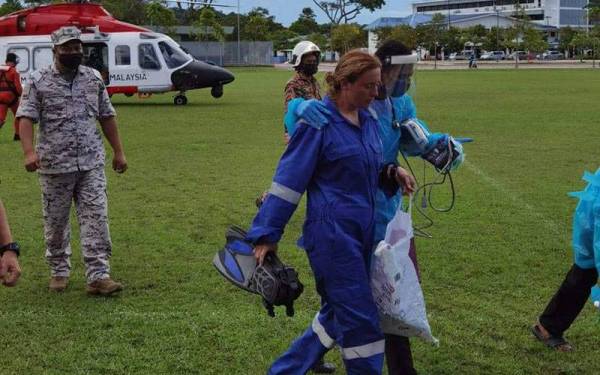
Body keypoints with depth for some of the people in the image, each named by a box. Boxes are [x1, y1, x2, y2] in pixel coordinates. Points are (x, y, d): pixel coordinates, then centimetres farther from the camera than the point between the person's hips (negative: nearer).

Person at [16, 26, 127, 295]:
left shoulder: (94, 78, 10)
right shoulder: (39, 81, -1)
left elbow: (106, 117, 15)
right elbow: (26, 118, -8)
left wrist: (118, 151, 13)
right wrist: (29, 152, -23)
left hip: (91, 163, 2)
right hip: (55, 164, -2)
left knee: (96, 218, -6)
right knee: (55, 221, 8)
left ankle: (98, 276, -6)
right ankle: (59, 271, 25)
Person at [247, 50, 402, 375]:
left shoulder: (368, 121, 9)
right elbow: (288, 180, -12)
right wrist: (266, 235, -12)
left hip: (362, 232, 8)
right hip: (332, 234, -8)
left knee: (338, 314, 15)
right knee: (360, 320, -3)